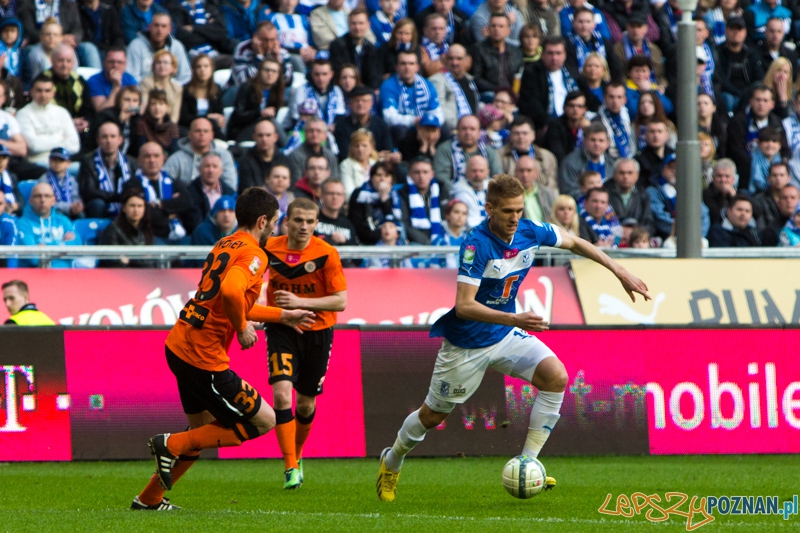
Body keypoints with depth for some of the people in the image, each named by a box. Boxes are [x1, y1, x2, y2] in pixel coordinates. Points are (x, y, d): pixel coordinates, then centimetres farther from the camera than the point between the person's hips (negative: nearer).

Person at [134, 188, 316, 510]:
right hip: (204, 358, -9)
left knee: (204, 428, 25)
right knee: (264, 421, 0)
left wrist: (282, 316, 35)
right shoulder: (254, 255, -13)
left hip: (179, 346, 9)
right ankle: (173, 444, -2)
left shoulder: (225, 245, 17)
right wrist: (242, 329, -15)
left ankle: (150, 498, 30)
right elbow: (231, 292, -33)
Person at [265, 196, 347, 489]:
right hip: (282, 330, 0)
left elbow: (341, 301, -15)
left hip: (317, 332, 0)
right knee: (282, 394, -19)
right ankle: (291, 468, -16)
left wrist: (300, 302, -24)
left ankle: (297, 455, 38)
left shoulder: (326, 254, -14)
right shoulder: (270, 249, -7)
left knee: (305, 404, 10)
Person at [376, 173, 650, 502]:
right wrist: (514, 320, -45)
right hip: (466, 344, -5)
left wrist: (619, 271, 8)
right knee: (433, 416, 10)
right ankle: (391, 463, 40)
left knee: (556, 376, -19)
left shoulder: (530, 232, -10)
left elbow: (574, 243, 10)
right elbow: (464, 306, -35)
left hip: (505, 337, 5)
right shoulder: (477, 245, -29)